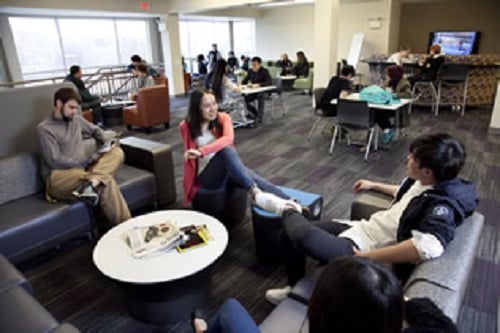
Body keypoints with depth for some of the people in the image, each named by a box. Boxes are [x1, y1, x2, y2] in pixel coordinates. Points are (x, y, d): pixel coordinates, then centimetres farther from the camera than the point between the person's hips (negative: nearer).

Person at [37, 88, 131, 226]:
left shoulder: (76, 119, 15)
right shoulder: (44, 128, -6)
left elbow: (95, 130, 34)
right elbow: (55, 161, -14)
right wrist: (87, 161, -13)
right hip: (58, 177, -7)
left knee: (117, 152, -22)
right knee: (106, 181, -36)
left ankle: (91, 183, -47)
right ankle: (124, 224, -38)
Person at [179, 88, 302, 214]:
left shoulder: (223, 118, -1)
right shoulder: (186, 126, -2)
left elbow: (228, 138, -22)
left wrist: (202, 151, -33)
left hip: (228, 170, 3)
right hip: (206, 175, -3)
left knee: (252, 178, -30)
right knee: (226, 150, -35)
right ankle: (256, 193, -53)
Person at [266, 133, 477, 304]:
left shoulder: (442, 205, -24)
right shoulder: (423, 182, 3)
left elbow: (429, 246, -42)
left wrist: (366, 257, -36)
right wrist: (374, 186, 27)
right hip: (363, 229, 9)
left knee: (302, 235, -30)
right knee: (288, 235, 7)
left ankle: (289, 213, 9)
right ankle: (294, 287, 33)